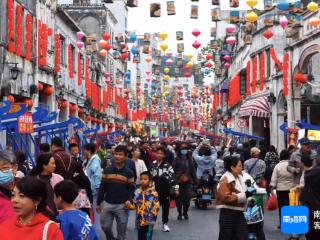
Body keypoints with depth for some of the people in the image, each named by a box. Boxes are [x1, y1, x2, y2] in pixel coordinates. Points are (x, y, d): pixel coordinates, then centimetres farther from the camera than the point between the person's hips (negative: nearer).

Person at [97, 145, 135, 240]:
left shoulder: (129, 172, -2)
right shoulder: (107, 170, 3)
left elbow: (132, 189, 2)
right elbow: (102, 188, 6)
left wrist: (129, 199, -17)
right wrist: (98, 203, 4)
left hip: (122, 205, -2)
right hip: (107, 204, 2)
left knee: (121, 230, 5)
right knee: (105, 227, 7)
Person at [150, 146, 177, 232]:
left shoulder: (167, 165, -2)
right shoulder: (152, 165, 5)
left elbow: (172, 177, -7)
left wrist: (176, 188, -13)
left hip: (165, 189, -2)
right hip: (155, 189, 2)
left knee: (165, 206, 5)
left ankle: (165, 223, 17)